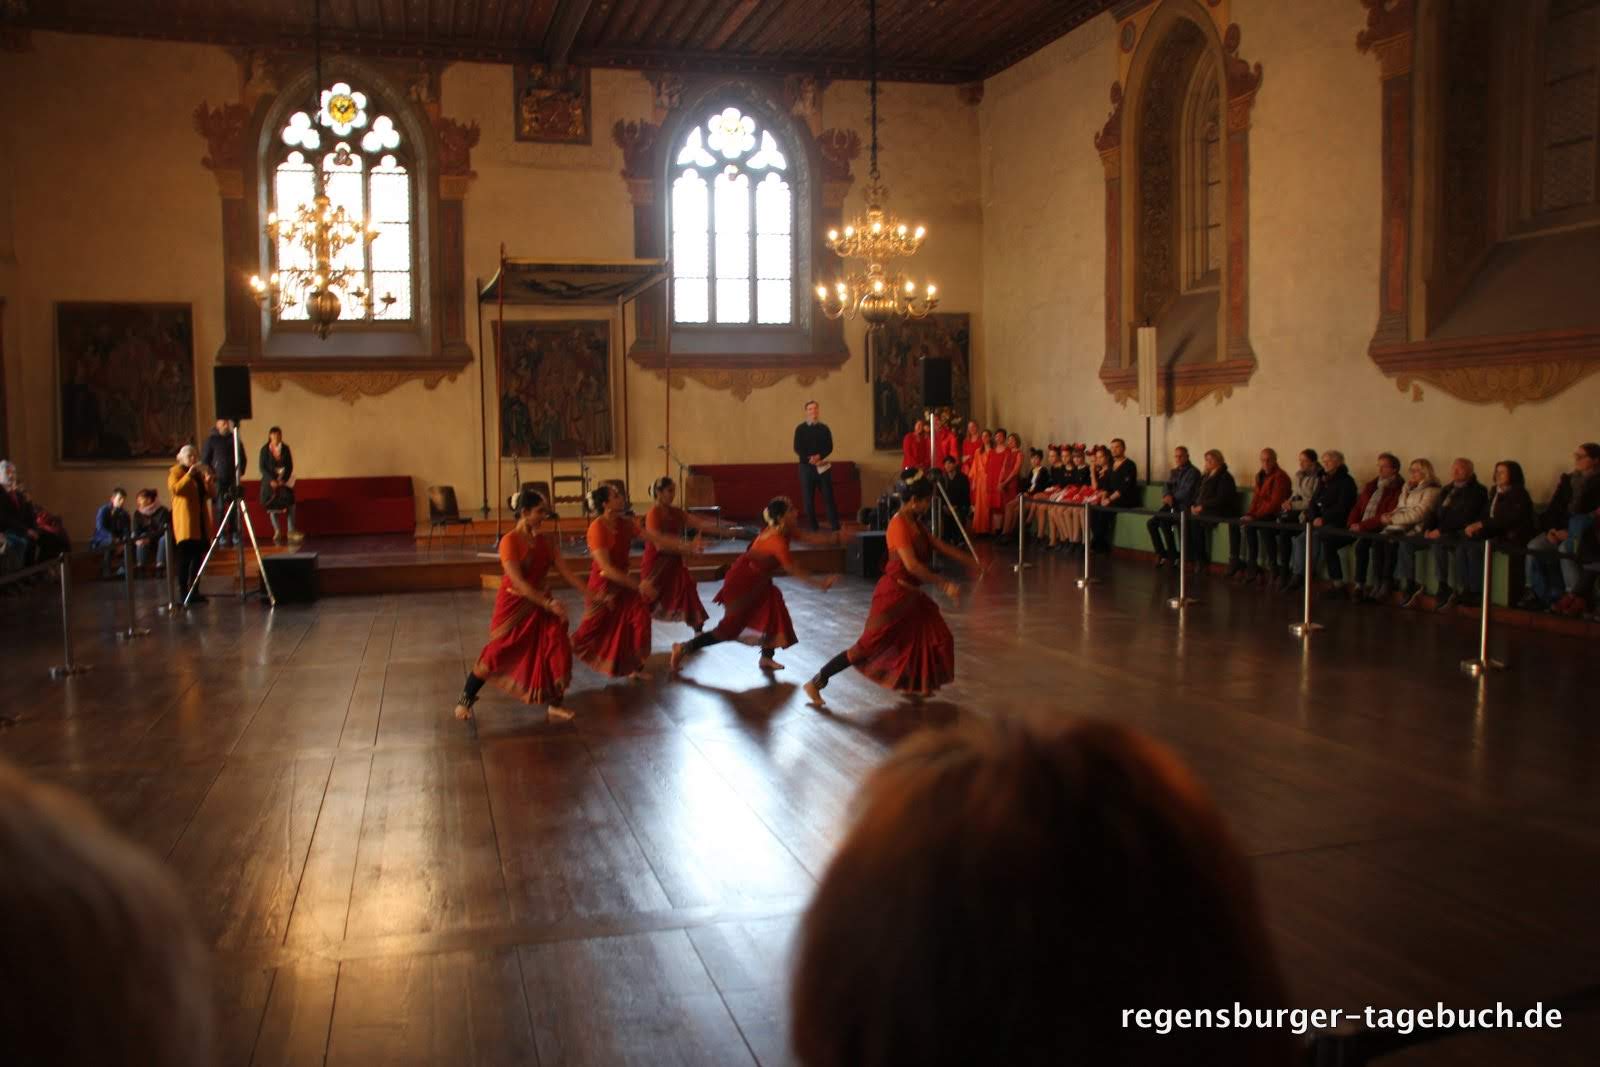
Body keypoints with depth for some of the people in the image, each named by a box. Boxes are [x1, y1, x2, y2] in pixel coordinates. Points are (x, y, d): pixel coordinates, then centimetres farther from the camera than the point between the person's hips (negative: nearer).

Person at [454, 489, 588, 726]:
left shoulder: (547, 540, 0)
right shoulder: (509, 541, -19)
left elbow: (566, 572, -2)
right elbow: (518, 582, -25)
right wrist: (548, 603, -32)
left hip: (539, 603, 5)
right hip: (513, 605, -5)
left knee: (559, 648, -5)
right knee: (497, 653, 2)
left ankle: (553, 706, 7)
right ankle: (465, 700, 22)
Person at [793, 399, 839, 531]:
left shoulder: (824, 428, 9)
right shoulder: (800, 429, 4)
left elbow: (829, 447, 1)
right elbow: (797, 448, -4)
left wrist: (819, 456, -18)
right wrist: (810, 459, -17)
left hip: (822, 465, 1)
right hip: (806, 466, -1)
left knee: (828, 496, -2)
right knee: (808, 498, 0)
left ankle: (835, 525, 1)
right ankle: (812, 527, 7)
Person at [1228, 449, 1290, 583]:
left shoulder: (1280, 476, -12)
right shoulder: (1260, 476, 16)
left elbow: (1276, 502, -19)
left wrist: (1256, 516, -23)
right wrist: (1250, 514, -3)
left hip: (1274, 516, -9)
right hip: (1260, 515, 9)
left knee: (1247, 526, -29)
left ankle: (1251, 568, -22)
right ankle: (1234, 562, -4)